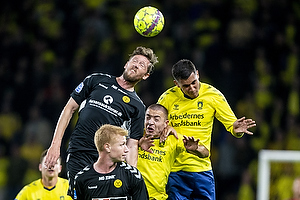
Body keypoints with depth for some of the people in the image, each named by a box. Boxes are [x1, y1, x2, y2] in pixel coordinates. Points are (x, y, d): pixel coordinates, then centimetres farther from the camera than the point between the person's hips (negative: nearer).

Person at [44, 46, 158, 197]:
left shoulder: (137, 106, 11)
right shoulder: (96, 80, 12)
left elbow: (132, 146, 8)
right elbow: (70, 108, 14)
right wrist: (56, 144, 5)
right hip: (79, 153, -1)